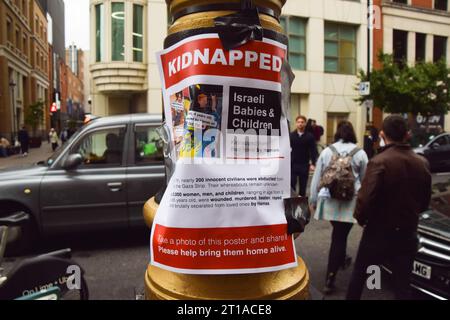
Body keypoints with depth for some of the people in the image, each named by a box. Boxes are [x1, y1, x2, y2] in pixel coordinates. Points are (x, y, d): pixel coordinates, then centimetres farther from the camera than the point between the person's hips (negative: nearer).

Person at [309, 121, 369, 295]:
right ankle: (330, 280, 1)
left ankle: (342, 259, 46)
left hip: (329, 200, 2)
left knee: (338, 234, 23)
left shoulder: (326, 151, 4)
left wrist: (313, 200, 15)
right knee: (340, 237, 1)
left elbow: (316, 178, 6)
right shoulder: (360, 153, 2)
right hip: (349, 202, -1)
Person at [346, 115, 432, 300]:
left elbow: (365, 199, -24)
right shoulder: (422, 163, -1)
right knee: (403, 285, 15)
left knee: (359, 274, 18)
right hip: (408, 234, 5)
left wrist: (360, 219, -5)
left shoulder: (379, 162, -20)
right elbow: (424, 203, 8)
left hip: (379, 233, -4)